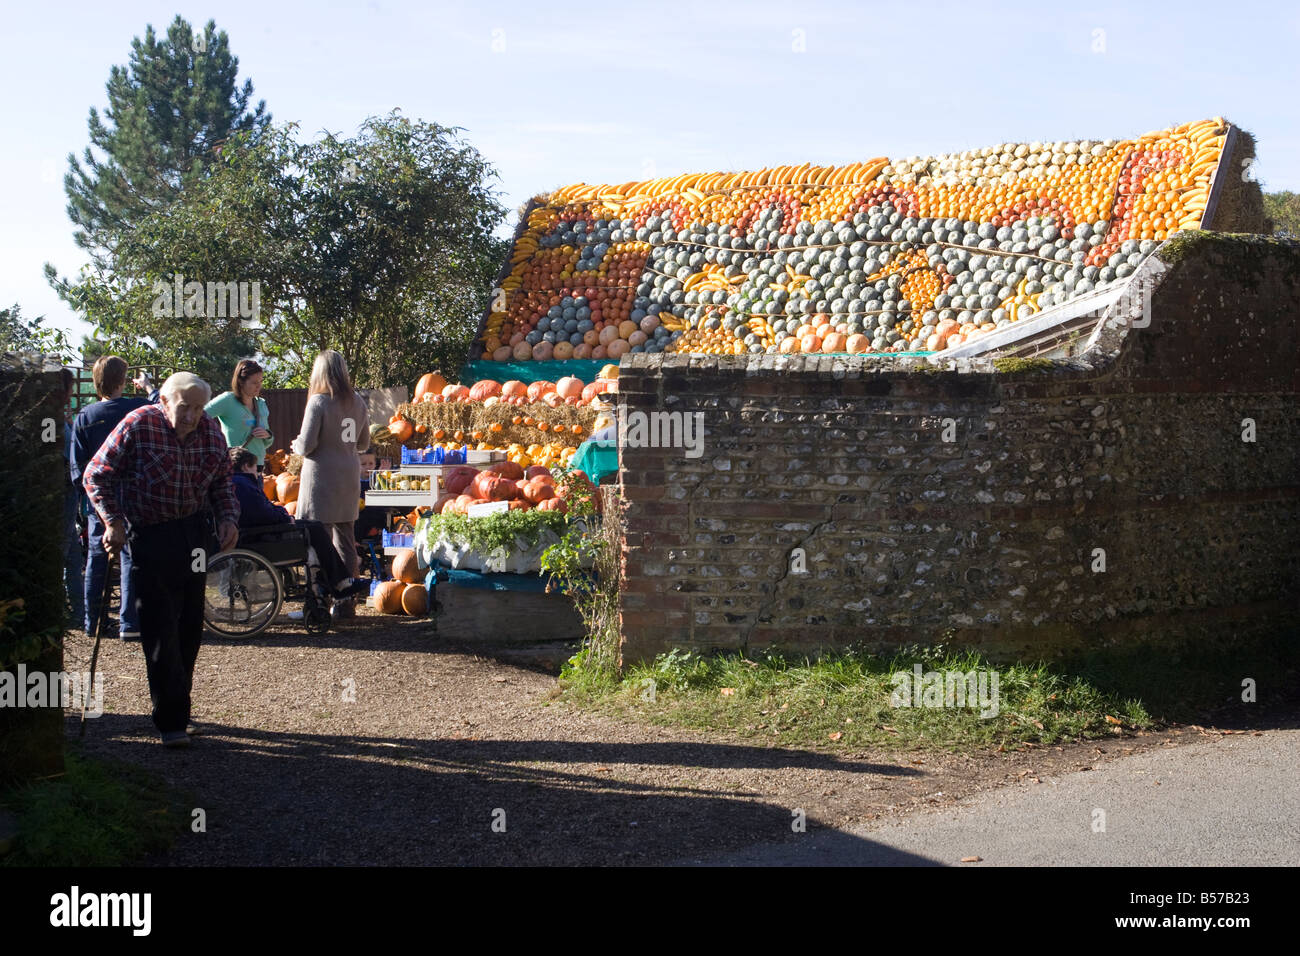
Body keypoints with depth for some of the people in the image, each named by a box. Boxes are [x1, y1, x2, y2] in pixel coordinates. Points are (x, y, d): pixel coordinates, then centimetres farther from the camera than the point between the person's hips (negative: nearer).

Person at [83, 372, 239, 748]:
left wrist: (228, 517, -2)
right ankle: (172, 721, -4)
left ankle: (177, 708, 25)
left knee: (190, 626, 11)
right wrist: (114, 521, -18)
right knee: (160, 631, -9)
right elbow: (96, 476, -9)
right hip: (150, 537, -5)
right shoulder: (137, 425, -14)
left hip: (195, 534, 5)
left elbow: (222, 480, 14)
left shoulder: (211, 431, 1)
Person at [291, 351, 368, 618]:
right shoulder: (357, 402, 7)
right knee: (345, 541, 12)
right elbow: (364, 443, 15)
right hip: (349, 476, 6)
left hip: (322, 477, -6)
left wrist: (296, 445, 8)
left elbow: (306, 445, -13)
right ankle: (345, 603, 16)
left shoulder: (319, 401, -12)